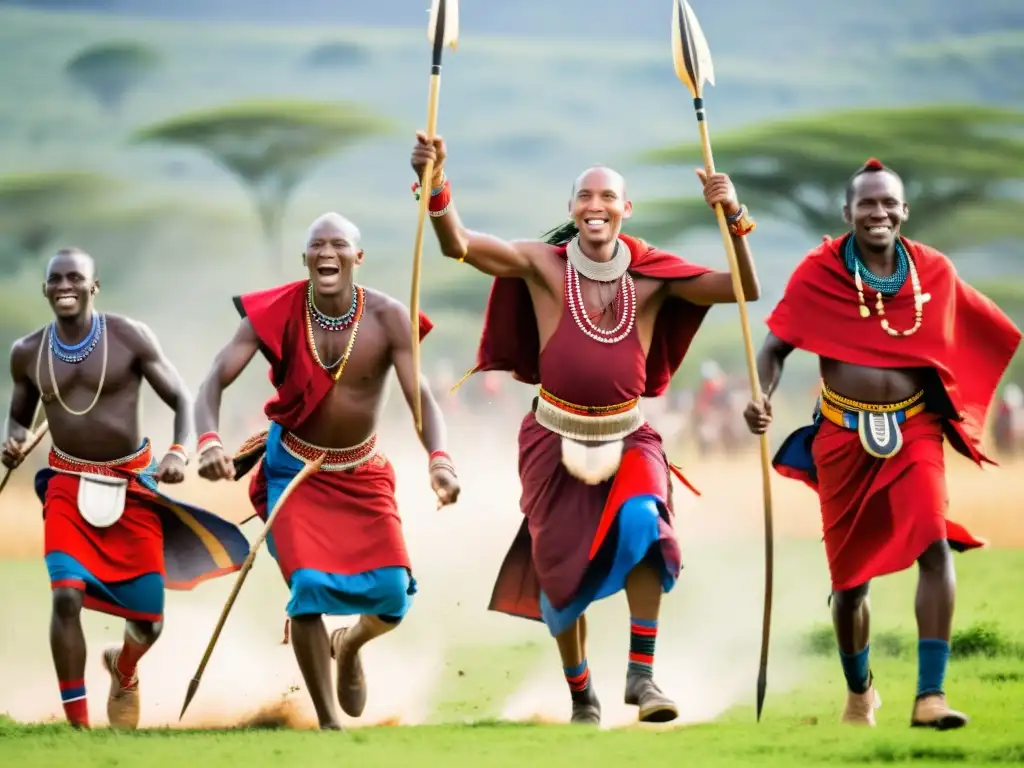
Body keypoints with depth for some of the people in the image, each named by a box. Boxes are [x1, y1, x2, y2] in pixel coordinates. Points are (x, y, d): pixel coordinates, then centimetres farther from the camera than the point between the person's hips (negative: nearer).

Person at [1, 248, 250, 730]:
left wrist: (179, 451, -26)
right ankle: (77, 726, -12)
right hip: (68, 484, 1)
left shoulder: (128, 338, -10)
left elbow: (182, 399, -7)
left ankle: (123, 669, 45)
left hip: (131, 485, -1)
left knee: (149, 621, 5)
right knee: (67, 597, -22)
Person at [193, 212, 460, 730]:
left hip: (362, 473, 1)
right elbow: (216, 379, -22)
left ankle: (347, 646, 34)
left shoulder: (388, 319, -18)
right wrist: (208, 441, -43)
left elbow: (420, 396, -24)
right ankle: (328, 721, -1)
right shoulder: (276, 313, -18)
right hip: (294, 469, -1)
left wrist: (438, 458, -45)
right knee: (308, 588, -18)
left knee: (393, 597, -6)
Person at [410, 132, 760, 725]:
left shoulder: (653, 275, -6)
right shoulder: (544, 265, -8)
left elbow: (744, 290, -12)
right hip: (557, 440, 0)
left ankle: (642, 672, -21)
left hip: (628, 436, 0)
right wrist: (437, 186, -36)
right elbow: (458, 246, -18)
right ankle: (582, 694, 30)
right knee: (563, 573, 6)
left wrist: (734, 219, -28)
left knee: (642, 521, -30)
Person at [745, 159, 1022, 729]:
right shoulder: (819, 273, -6)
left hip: (913, 429, 1)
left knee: (935, 546, -23)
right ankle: (860, 691, 35)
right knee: (852, 575, 9)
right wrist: (762, 397, -22)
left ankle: (931, 695, -25)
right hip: (844, 435, -1)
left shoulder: (934, 271, 1)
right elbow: (777, 345, -4)